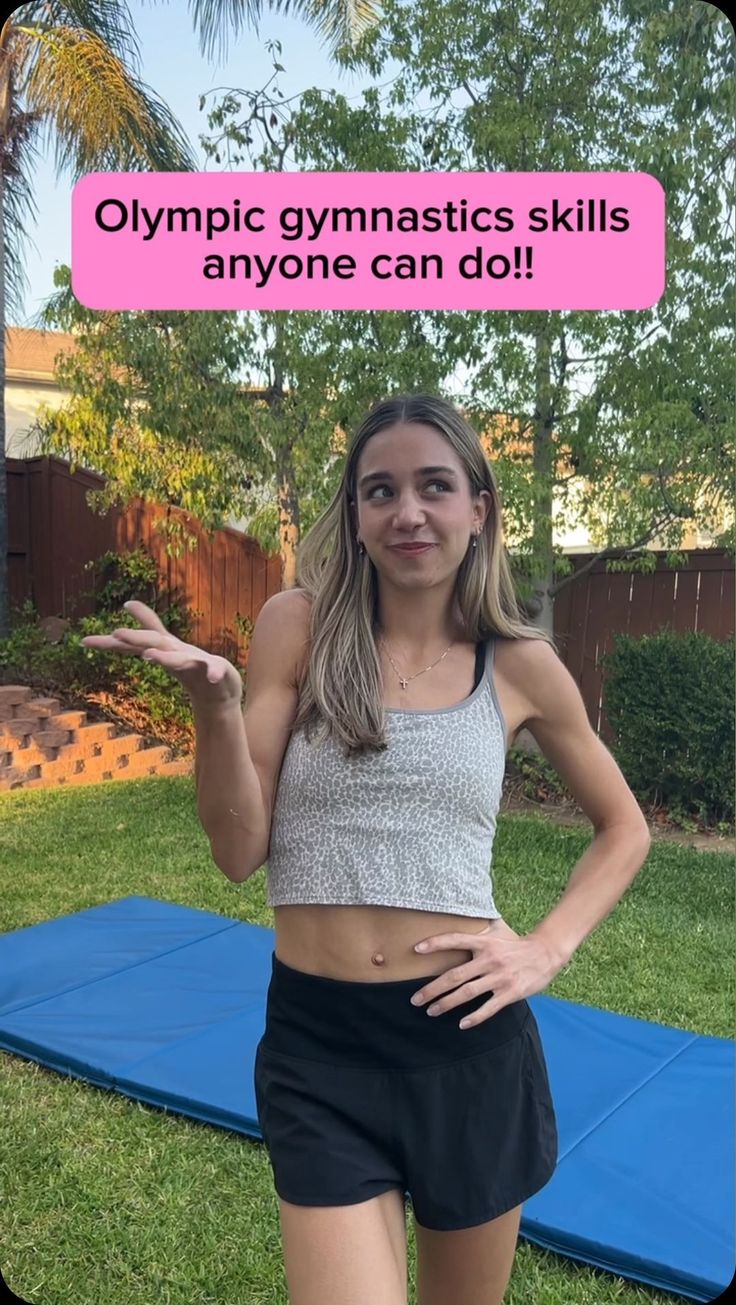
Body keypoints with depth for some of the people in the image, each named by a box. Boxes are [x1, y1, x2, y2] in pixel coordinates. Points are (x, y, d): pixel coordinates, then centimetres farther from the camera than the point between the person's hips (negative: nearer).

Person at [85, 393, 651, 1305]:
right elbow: (239, 852, -7)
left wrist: (549, 948, -3)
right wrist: (214, 703, -23)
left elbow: (623, 829, 12)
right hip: (317, 1046, -1)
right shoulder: (297, 627, -5)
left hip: (470, 1041, 2)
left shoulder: (519, 665, -2)